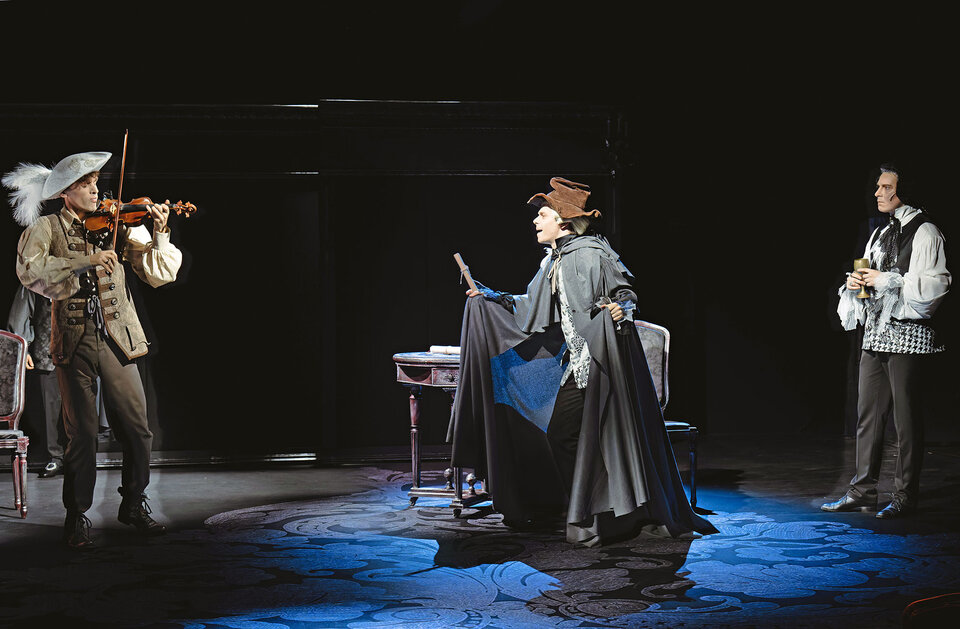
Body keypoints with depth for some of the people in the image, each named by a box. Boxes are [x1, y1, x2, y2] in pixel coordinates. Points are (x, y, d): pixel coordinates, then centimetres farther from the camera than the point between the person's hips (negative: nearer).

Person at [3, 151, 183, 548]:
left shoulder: (116, 226, 11)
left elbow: (159, 275, 6)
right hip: (75, 340, -2)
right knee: (83, 433, -1)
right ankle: (77, 517, 15)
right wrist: (86, 262, -21)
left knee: (136, 428, 1)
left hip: (116, 338, 2)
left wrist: (159, 235, -10)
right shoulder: (46, 229, 6)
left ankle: (133, 505, 22)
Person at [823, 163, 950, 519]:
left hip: (907, 334, -8)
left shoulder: (924, 232, -6)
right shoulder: (880, 233, 18)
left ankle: (905, 496, 5)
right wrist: (854, 284, 4)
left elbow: (936, 285, -15)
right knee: (868, 414, 9)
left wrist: (887, 280, -16)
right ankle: (862, 491, 15)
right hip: (875, 332, 8)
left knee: (906, 417, -3)